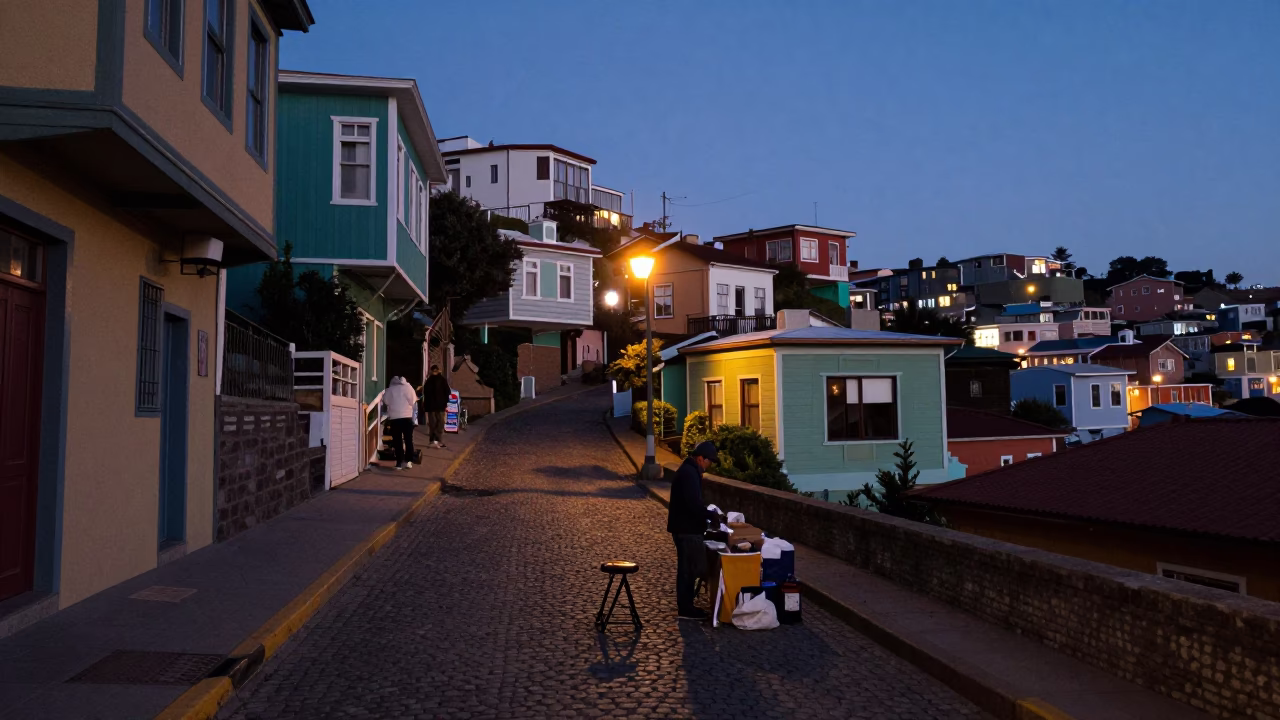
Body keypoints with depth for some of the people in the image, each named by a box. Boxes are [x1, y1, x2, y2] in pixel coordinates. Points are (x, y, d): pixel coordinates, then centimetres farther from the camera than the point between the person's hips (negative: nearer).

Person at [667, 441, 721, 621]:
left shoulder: (689, 470, 14)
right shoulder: (689, 473, -20)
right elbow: (694, 504, -27)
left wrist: (707, 513, 12)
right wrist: (711, 514, -15)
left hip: (686, 527, 10)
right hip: (687, 529, -10)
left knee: (688, 568, 16)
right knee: (688, 569, -2)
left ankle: (685, 606, 23)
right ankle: (685, 609, 5)